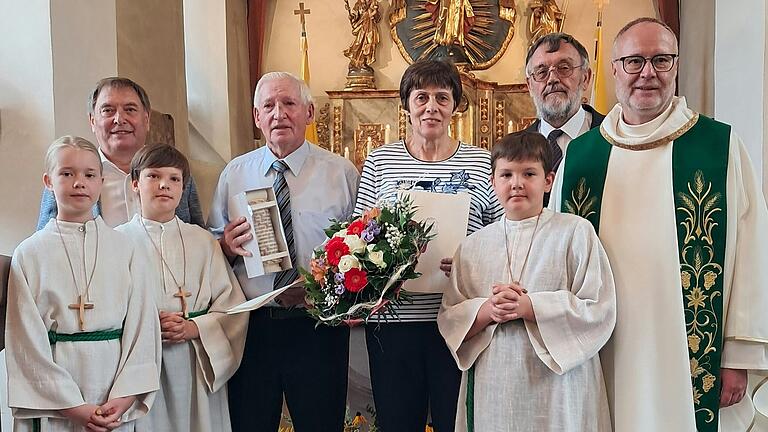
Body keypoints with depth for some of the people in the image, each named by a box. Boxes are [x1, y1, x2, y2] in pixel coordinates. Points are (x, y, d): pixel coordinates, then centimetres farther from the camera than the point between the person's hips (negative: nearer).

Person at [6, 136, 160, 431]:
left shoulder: (123, 248, 2)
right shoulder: (29, 254, -1)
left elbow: (142, 326, -1)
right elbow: (27, 341, -4)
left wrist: (125, 398, -10)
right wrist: (73, 407, -9)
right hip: (52, 402, -1)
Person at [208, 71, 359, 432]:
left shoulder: (342, 172, 0)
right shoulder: (233, 173, 7)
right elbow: (212, 247, 11)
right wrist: (226, 246, -11)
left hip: (320, 325, -1)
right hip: (251, 324, 2)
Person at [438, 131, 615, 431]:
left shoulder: (575, 232, -1)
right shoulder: (472, 245, 8)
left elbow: (599, 310, -8)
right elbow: (449, 318, 5)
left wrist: (529, 307, -17)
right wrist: (488, 311, -15)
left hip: (556, 387, -2)